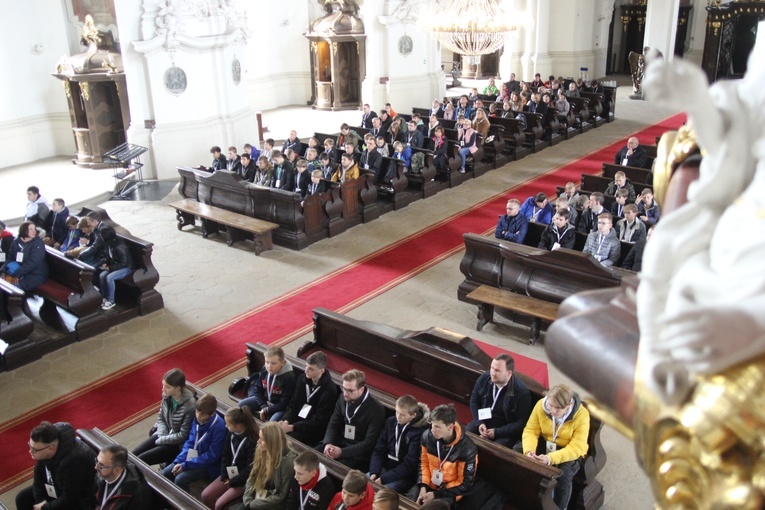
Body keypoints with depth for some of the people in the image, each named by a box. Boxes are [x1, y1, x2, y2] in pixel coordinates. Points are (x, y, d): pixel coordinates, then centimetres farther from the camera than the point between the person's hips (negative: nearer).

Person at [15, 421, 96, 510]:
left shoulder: (73, 461, -38)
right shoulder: (44, 449, -13)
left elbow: (69, 500, -29)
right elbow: (38, 476, 4)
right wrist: (40, 500, -8)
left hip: (78, 501, -9)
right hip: (60, 490, 9)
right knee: (22, 499, 7)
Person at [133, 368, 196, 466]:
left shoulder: (190, 406, -28)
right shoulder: (166, 395, -9)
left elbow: (183, 436, -21)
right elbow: (160, 418, 7)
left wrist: (160, 441, -13)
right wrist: (162, 436, -10)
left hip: (177, 444, -7)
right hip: (164, 435, 7)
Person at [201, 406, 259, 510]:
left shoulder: (252, 441, -26)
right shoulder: (231, 433, -1)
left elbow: (250, 469, -21)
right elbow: (226, 455, 6)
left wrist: (233, 482, -13)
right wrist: (225, 476, -5)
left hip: (244, 480, -8)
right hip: (230, 474, 8)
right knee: (206, 496, 0)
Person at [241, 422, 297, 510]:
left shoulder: (288, 461, -21)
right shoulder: (262, 452, 0)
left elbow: (282, 495, -17)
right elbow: (252, 478, 8)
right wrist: (248, 500, -6)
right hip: (257, 498, 6)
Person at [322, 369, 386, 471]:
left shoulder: (376, 410, -18)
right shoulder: (343, 398, 0)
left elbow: (370, 443, -19)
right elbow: (333, 425, 6)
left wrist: (342, 452, -27)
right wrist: (328, 443, -15)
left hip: (359, 453, -6)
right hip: (340, 443, 6)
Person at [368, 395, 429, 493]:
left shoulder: (419, 432, -17)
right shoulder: (390, 422, 1)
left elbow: (409, 465, -16)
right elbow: (379, 451, 3)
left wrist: (382, 479, -19)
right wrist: (374, 473, -13)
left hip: (405, 477, -6)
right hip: (385, 468, 6)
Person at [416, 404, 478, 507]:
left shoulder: (467, 449, -25)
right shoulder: (428, 436, -12)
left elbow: (465, 484, -15)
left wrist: (436, 494, -17)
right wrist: (423, 486, -9)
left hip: (449, 491, -4)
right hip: (428, 484, 4)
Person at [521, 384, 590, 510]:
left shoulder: (581, 415, -24)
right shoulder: (541, 405, -16)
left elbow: (576, 448, -26)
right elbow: (531, 431, -11)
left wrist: (551, 458, -40)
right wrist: (529, 450, -32)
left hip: (570, 452, -3)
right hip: (545, 444, 3)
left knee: (563, 475, -32)